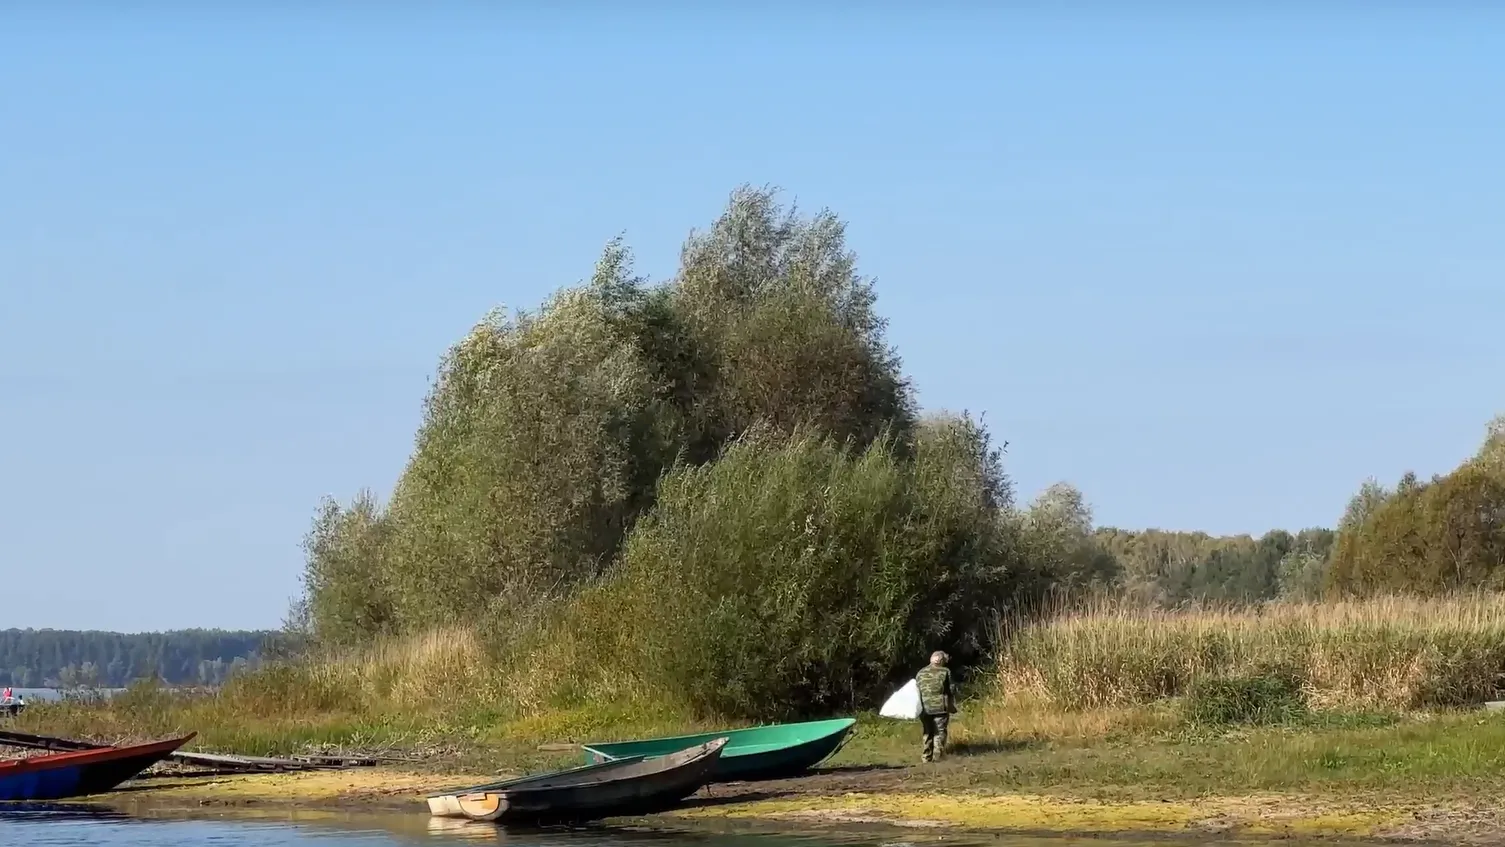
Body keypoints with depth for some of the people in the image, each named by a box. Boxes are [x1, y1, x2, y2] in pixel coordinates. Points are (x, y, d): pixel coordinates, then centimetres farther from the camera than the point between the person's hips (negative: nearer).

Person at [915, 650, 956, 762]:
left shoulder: (920, 673, 10)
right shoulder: (945, 672, -3)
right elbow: (950, 691, -4)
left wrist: (918, 708, 21)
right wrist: (952, 707, 3)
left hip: (925, 708, 4)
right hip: (940, 707, -4)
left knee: (927, 733, 13)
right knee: (940, 732, 3)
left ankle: (926, 757, 12)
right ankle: (937, 756, -3)